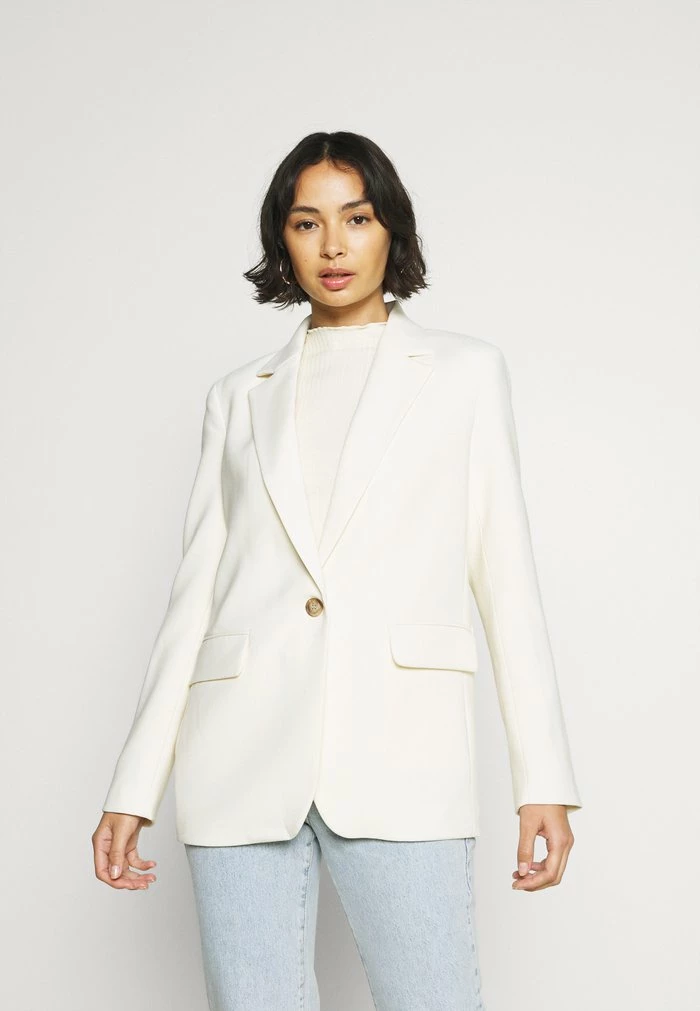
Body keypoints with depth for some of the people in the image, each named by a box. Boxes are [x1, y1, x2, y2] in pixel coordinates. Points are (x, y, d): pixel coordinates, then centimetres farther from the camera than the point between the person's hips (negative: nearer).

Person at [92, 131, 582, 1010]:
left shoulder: (465, 371, 13)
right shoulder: (239, 398, 18)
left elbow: (505, 572, 7)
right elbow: (196, 591, 14)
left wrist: (543, 776, -1)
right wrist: (135, 787, 8)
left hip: (399, 748, -2)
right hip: (243, 753, 2)